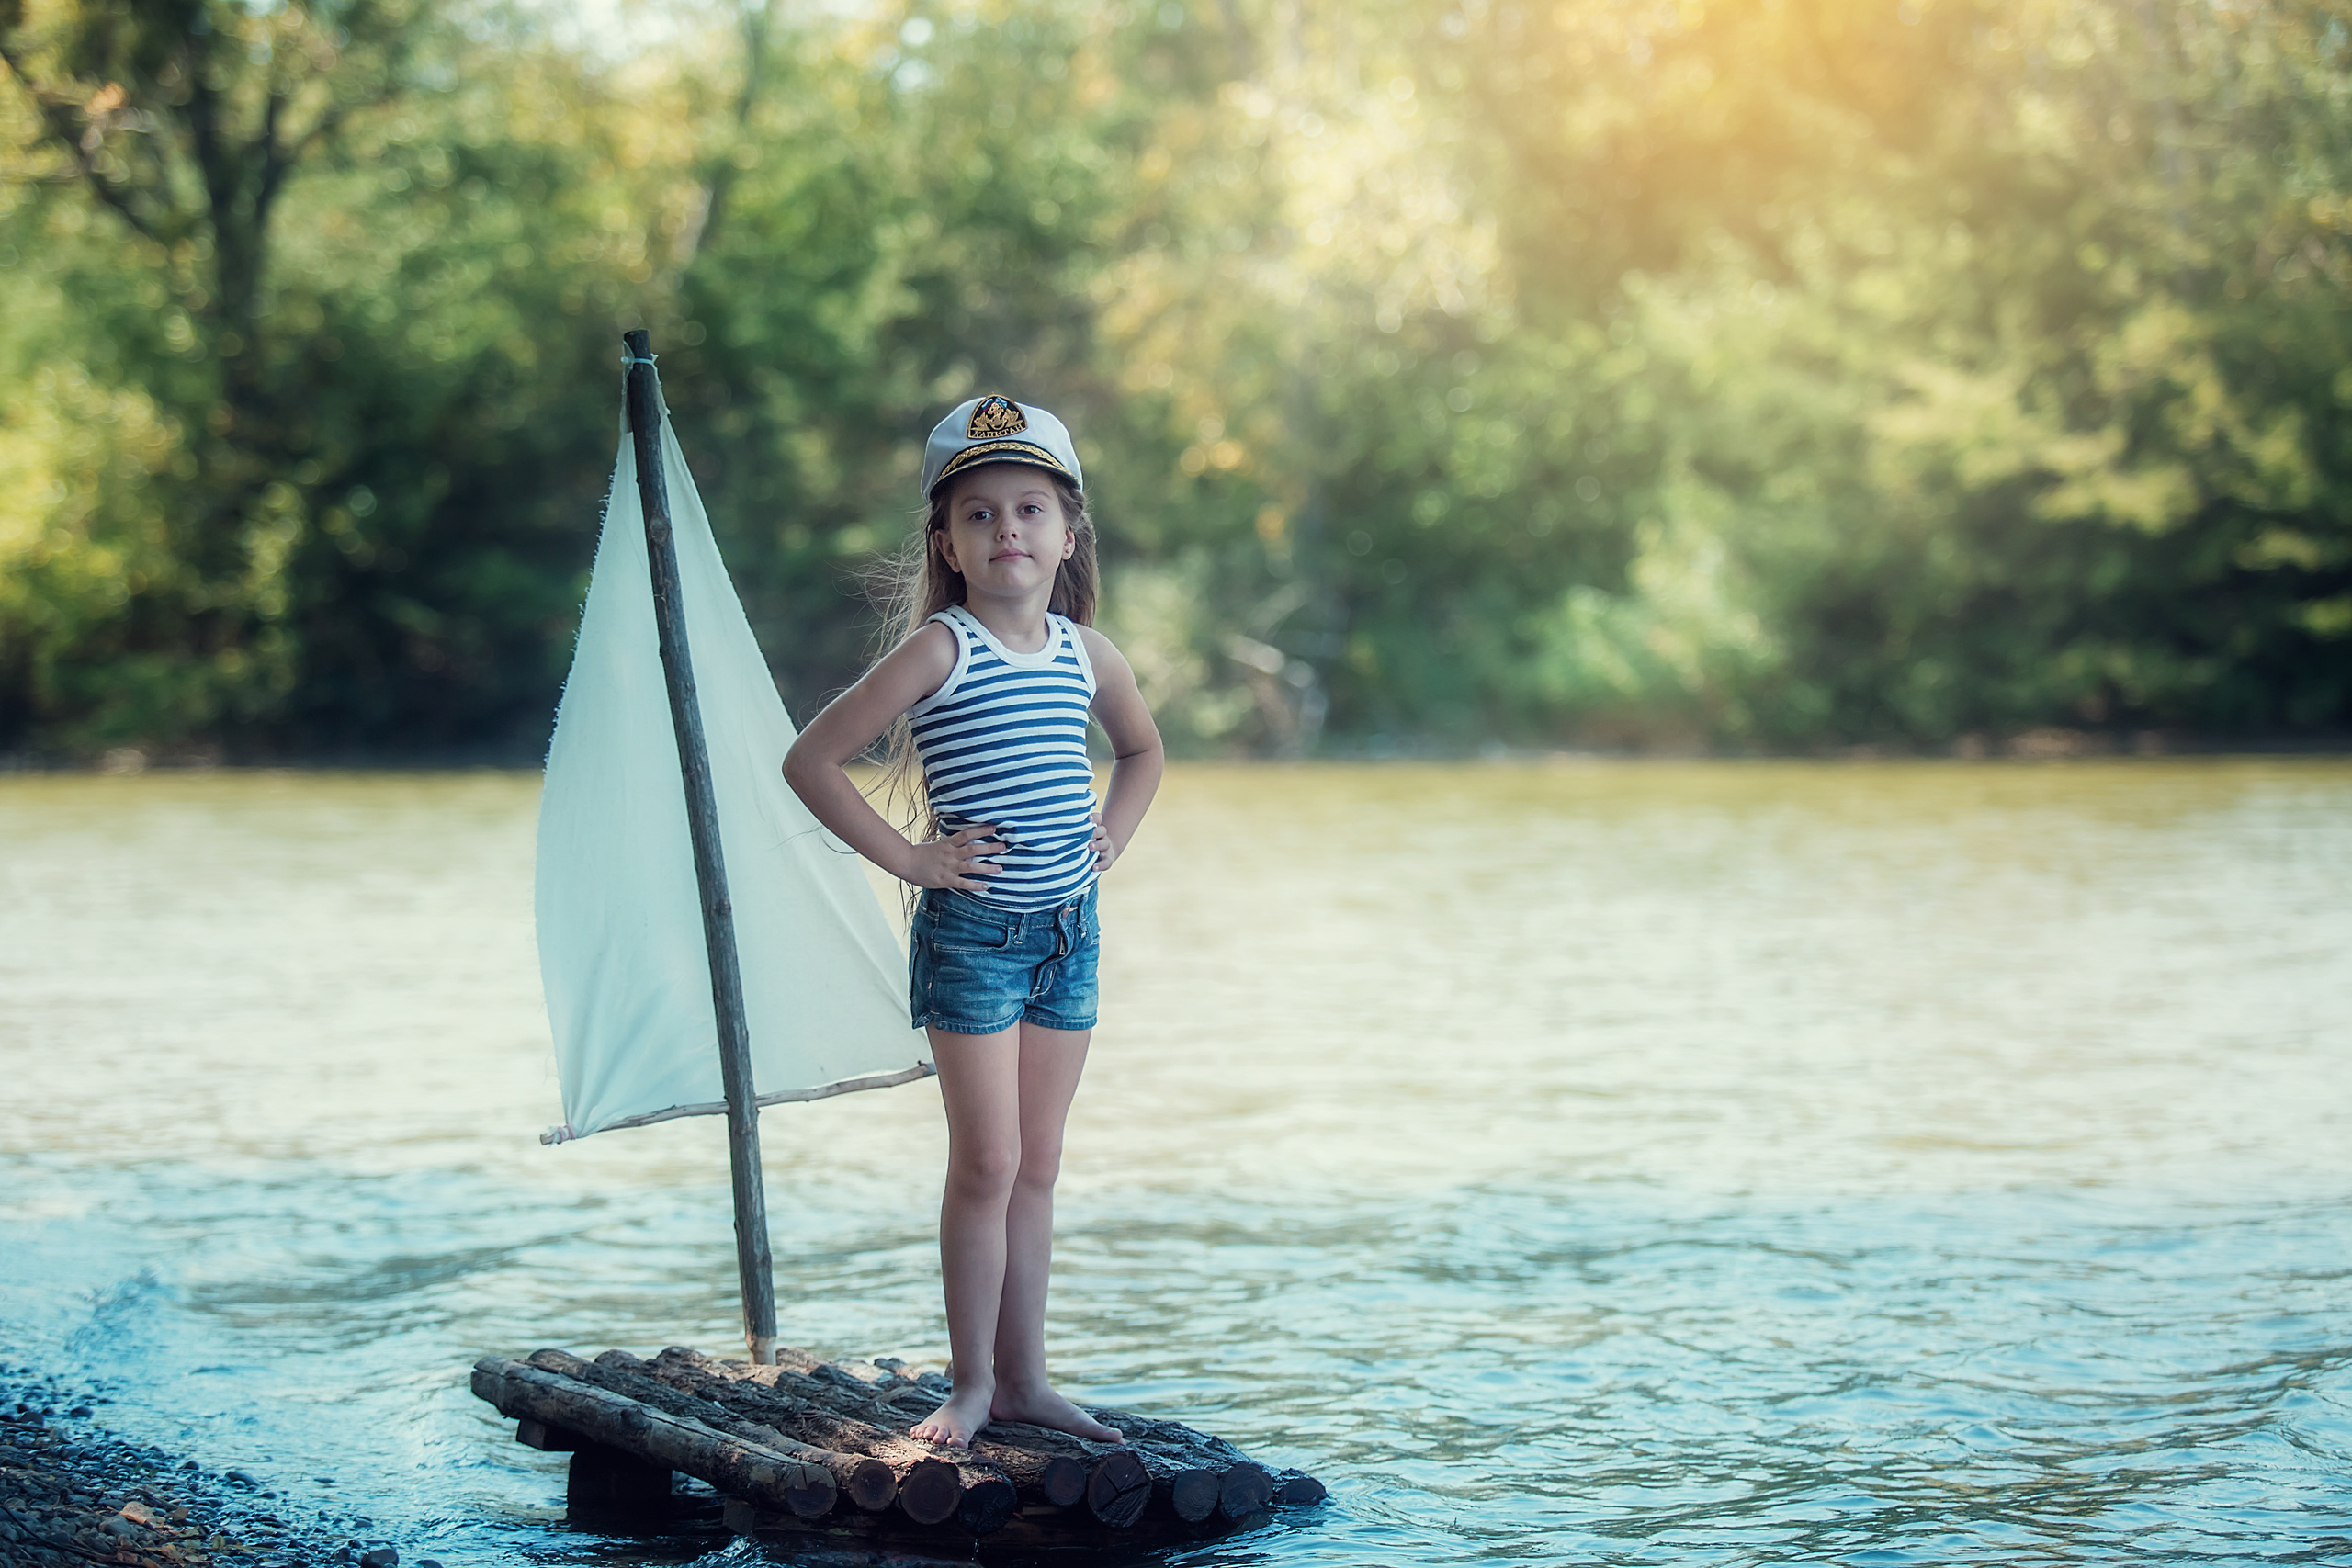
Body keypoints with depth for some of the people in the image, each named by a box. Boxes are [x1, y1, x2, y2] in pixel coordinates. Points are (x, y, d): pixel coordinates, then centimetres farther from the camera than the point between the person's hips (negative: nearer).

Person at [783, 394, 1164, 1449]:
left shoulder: (1085, 651, 6)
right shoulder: (939, 651, -11)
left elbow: (1143, 748, 27)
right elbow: (811, 759, -12)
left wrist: (1114, 833, 11)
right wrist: (906, 857, -13)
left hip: (1067, 928, 5)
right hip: (970, 929, -5)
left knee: (1037, 1165, 10)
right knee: (988, 1162, -5)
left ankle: (1024, 1377, 17)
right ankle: (972, 1384, 5)